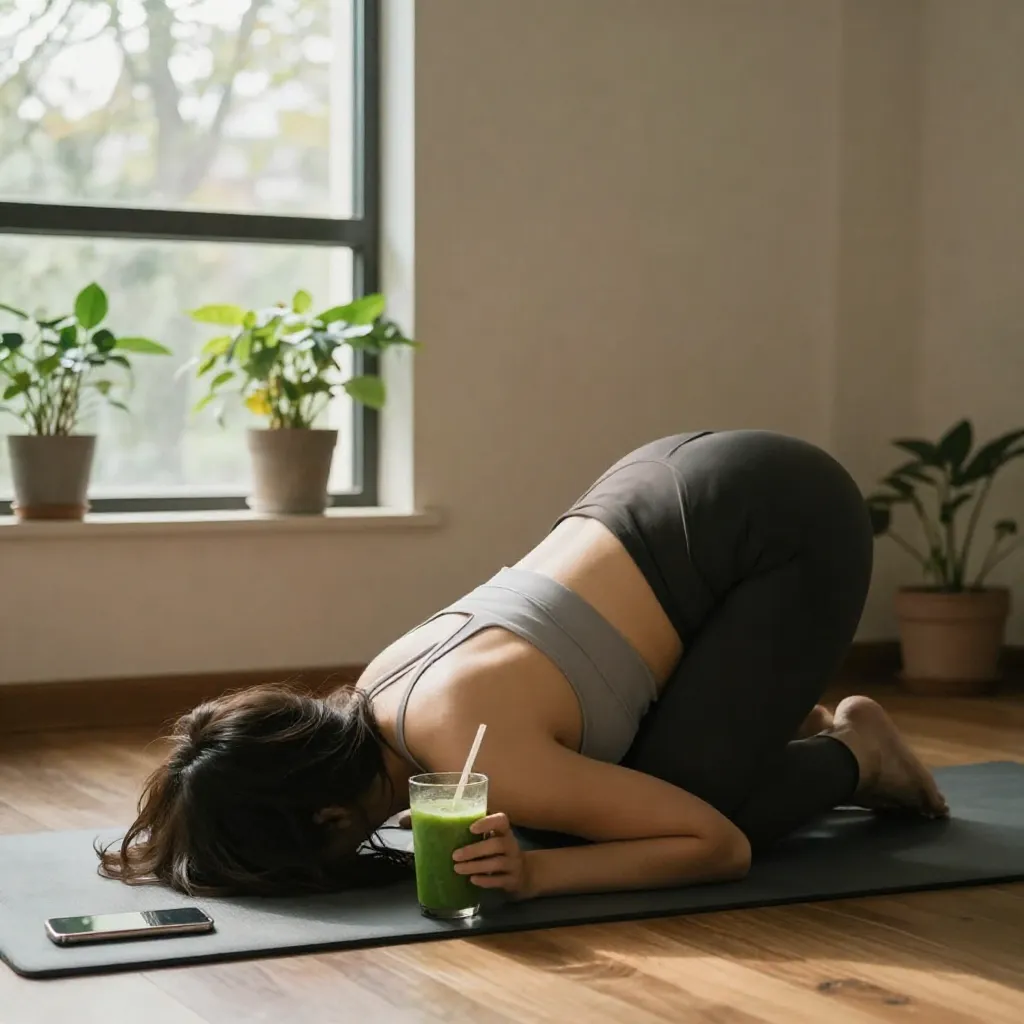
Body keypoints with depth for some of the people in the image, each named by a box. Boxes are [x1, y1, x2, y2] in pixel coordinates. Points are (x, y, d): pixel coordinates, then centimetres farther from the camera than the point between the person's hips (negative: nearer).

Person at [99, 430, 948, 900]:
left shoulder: (476, 757, -26)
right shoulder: (370, 697, -4)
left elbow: (717, 845, -17)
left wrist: (536, 874, -27)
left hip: (784, 524, -8)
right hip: (678, 497, 8)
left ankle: (848, 755, 13)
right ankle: (789, 726, 28)